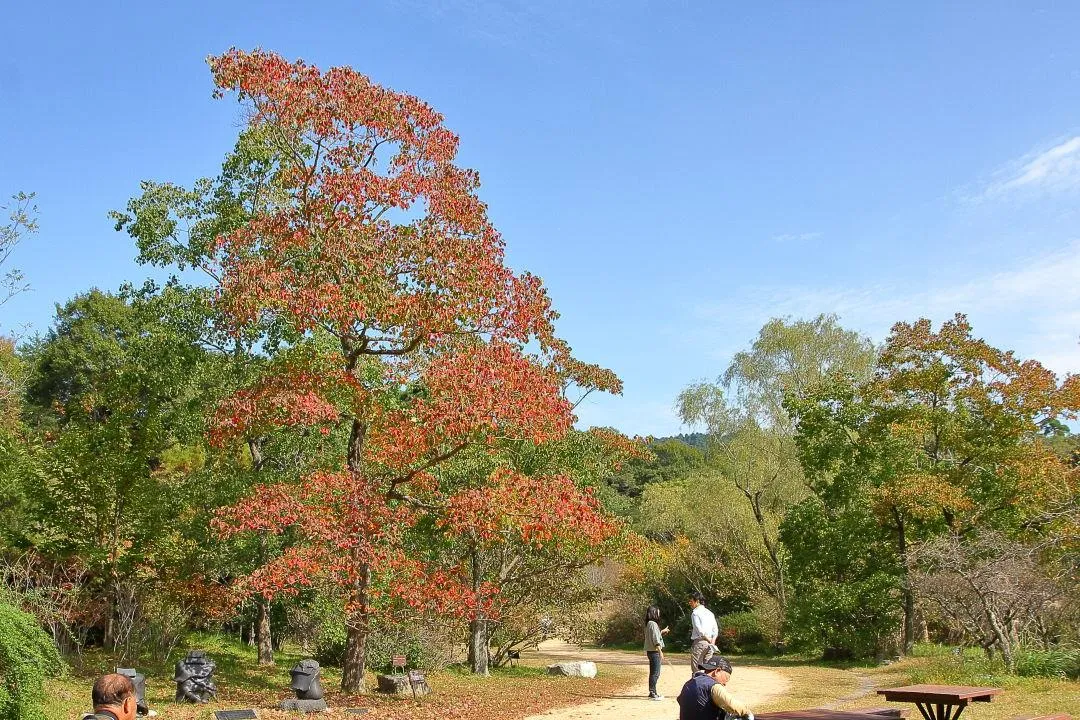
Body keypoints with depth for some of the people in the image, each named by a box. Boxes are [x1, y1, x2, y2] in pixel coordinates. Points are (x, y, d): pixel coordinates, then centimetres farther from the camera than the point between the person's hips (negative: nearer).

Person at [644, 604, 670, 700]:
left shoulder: (649, 624, 13)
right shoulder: (653, 624, -16)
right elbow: (656, 640, -20)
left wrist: (662, 631, 28)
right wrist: (660, 652, -18)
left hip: (651, 651, 10)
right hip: (654, 651, -10)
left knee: (653, 673, 16)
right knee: (655, 673, -7)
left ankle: (652, 692, 23)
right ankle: (653, 693, -5)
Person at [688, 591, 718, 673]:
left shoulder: (695, 613, -6)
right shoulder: (710, 613, 16)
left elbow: (699, 630, -15)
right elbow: (716, 630, 12)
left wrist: (709, 640, -7)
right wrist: (712, 641, 3)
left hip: (699, 642, -7)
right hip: (709, 644, 7)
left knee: (696, 668, -5)